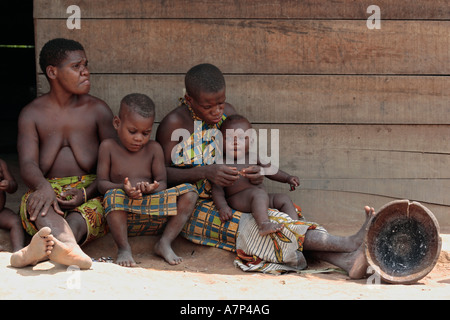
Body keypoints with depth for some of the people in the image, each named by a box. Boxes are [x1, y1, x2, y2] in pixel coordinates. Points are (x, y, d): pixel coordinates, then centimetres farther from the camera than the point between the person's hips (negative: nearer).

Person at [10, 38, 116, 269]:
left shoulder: (98, 110, 9)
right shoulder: (32, 114, 8)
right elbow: (27, 163, -6)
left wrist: (88, 192, -18)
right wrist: (44, 187, -32)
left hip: (91, 191, 0)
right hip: (50, 188, 0)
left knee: (95, 207, -36)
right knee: (36, 203, -36)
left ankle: (49, 245, -67)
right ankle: (68, 245, -70)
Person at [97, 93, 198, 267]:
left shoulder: (154, 148, 8)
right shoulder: (108, 147, 4)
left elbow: (162, 182, 2)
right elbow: (102, 183, -2)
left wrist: (152, 188, -24)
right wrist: (123, 188, -24)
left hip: (153, 207, 3)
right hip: (123, 211, -3)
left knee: (189, 192, -16)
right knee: (113, 195, -38)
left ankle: (165, 243, -12)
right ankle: (124, 248, -20)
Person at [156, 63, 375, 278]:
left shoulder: (227, 113, 7)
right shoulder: (174, 124, -11)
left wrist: (257, 171, -11)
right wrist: (206, 172, -27)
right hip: (192, 210, -6)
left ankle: (347, 261, -42)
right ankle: (349, 244, -42)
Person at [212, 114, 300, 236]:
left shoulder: (253, 158, 16)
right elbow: (217, 189, -7)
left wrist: (288, 178, 16)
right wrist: (222, 206, -22)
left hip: (261, 198, 8)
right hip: (237, 199, -8)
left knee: (283, 199, -6)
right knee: (259, 194, -33)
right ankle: (263, 224, -49)